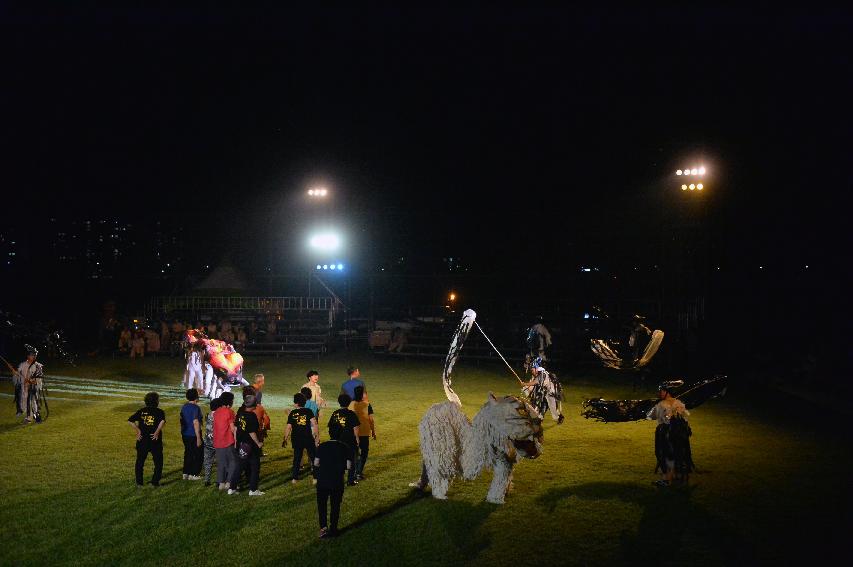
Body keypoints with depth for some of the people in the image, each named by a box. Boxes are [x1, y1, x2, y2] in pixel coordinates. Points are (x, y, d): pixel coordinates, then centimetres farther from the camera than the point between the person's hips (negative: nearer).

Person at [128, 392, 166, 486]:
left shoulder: (141, 411, 6)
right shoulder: (159, 412, -2)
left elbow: (131, 420, -5)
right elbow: (162, 421, -23)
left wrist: (138, 430, -1)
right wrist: (157, 432, -16)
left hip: (142, 440, 3)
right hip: (155, 441, -3)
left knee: (139, 462, 16)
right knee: (158, 462, 11)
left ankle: (139, 482, 17)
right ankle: (155, 482, 8)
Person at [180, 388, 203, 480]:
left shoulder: (184, 407, 7)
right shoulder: (196, 408, -17)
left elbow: (182, 420, 14)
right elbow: (195, 422, -21)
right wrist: (198, 438, -19)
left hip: (185, 434, 7)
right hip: (194, 435, -7)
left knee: (188, 453, 16)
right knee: (197, 454, 5)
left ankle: (185, 473, 18)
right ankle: (193, 474, 6)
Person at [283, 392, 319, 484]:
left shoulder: (292, 413, -1)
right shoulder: (308, 411, -4)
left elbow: (288, 427, -2)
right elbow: (314, 423, -12)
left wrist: (285, 439, 6)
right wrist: (316, 435, -6)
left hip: (296, 439, 1)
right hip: (308, 438, -1)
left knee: (297, 458, 11)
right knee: (314, 457, 9)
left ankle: (295, 478, 12)